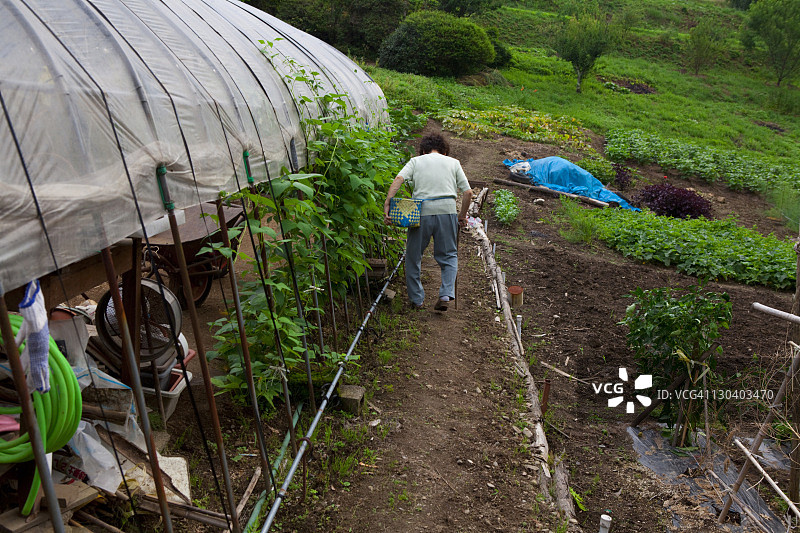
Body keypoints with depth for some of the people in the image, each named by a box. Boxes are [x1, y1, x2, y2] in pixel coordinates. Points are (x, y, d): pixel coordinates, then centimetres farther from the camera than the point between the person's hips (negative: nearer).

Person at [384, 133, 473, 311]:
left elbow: (399, 179, -5)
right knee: (449, 255, 16)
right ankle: (446, 295, -2)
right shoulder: (453, 162, 17)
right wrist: (462, 216, 20)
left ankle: (416, 300, 19)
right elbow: (468, 192, 10)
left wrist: (387, 204, -11)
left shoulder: (415, 161, 14)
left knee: (413, 256, 14)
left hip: (421, 211, -1)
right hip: (447, 210, 1)